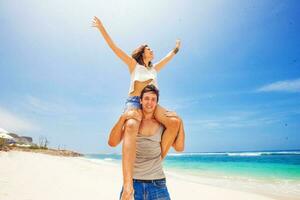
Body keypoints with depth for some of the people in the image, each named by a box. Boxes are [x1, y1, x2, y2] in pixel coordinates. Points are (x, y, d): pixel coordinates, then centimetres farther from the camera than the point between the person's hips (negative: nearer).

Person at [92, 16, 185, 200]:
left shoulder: (154, 68, 28)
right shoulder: (134, 64, 16)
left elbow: (168, 57, 43)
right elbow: (114, 47, 12)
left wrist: (176, 49, 56)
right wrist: (102, 29, 10)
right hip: (134, 102, -5)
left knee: (176, 122, -25)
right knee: (131, 127, -40)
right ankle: (128, 185, -50)